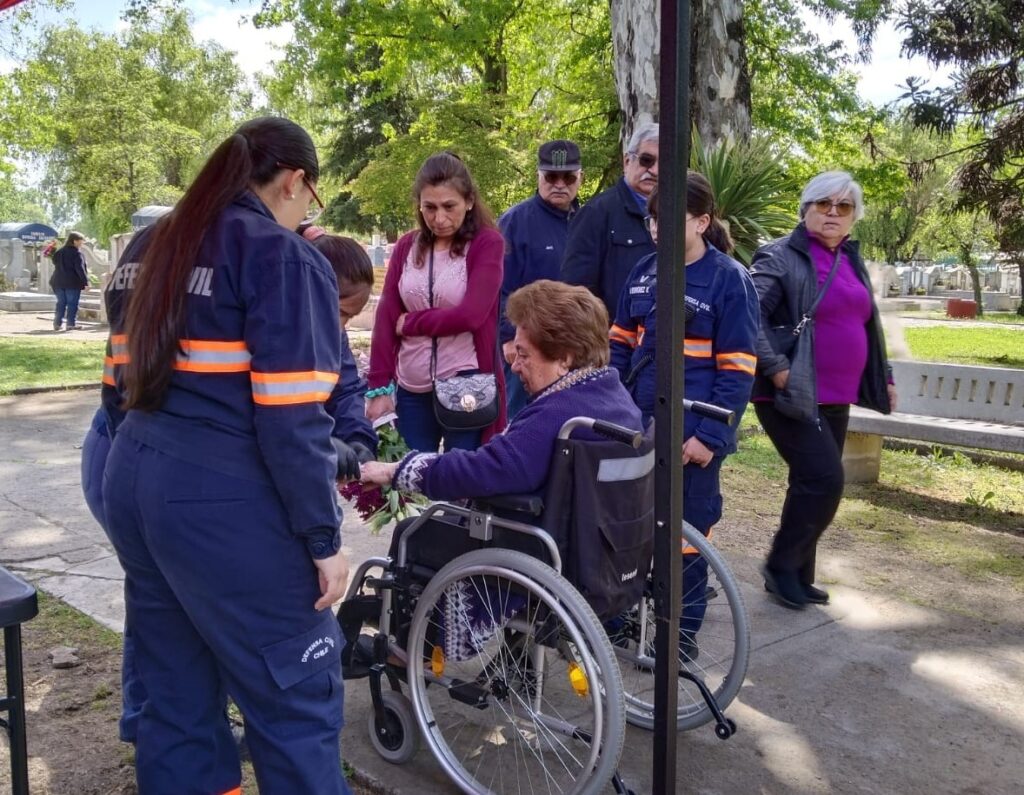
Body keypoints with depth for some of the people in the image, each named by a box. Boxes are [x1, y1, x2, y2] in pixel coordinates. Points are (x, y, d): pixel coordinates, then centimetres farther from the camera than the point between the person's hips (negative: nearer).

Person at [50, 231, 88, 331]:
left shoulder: (58, 252, 11)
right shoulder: (76, 253, -11)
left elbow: (56, 264, 18)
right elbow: (80, 269, -16)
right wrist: (85, 282, -16)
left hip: (59, 282, 6)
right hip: (73, 282, -6)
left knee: (61, 303, 12)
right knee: (72, 303, 0)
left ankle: (57, 323, 10)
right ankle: (71, 324, -2)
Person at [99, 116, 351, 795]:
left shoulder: (152, 247, 15)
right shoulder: (285, 258, -9)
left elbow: (123, 378, 17)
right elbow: (291, 419, -16)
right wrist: (323, 537, -11)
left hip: (133, 479, 9)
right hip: (223, 500, -8)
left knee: (176, 687, 19)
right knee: (296, 694, 4)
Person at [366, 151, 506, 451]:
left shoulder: (488, 243, -6)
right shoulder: (407, 246, 7)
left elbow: (470, 315, -17)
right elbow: (385, 317, 3)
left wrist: (409, 323, -6)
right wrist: (379, 386, -3)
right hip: (410, 390, 4)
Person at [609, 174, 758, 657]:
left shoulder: (730, 279, -9)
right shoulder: (644, 272, 8)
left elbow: (737, 371, -11)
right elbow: (620, 344, 13)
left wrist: (711, 436, -16)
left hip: (691, 436, -5)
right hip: (637, 427, 6)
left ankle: (682, 633, 23)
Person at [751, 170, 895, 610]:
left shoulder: (851, 260, 16)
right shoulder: (781, 256, -8)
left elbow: (867, 326, 26)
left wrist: (883, 376, 22)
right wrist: (776, 368, -25)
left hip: (836, 399, 8)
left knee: (814, 484, 11)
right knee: (824, 479, -15)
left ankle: (797, 575, 24)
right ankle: (781, 565, 5)